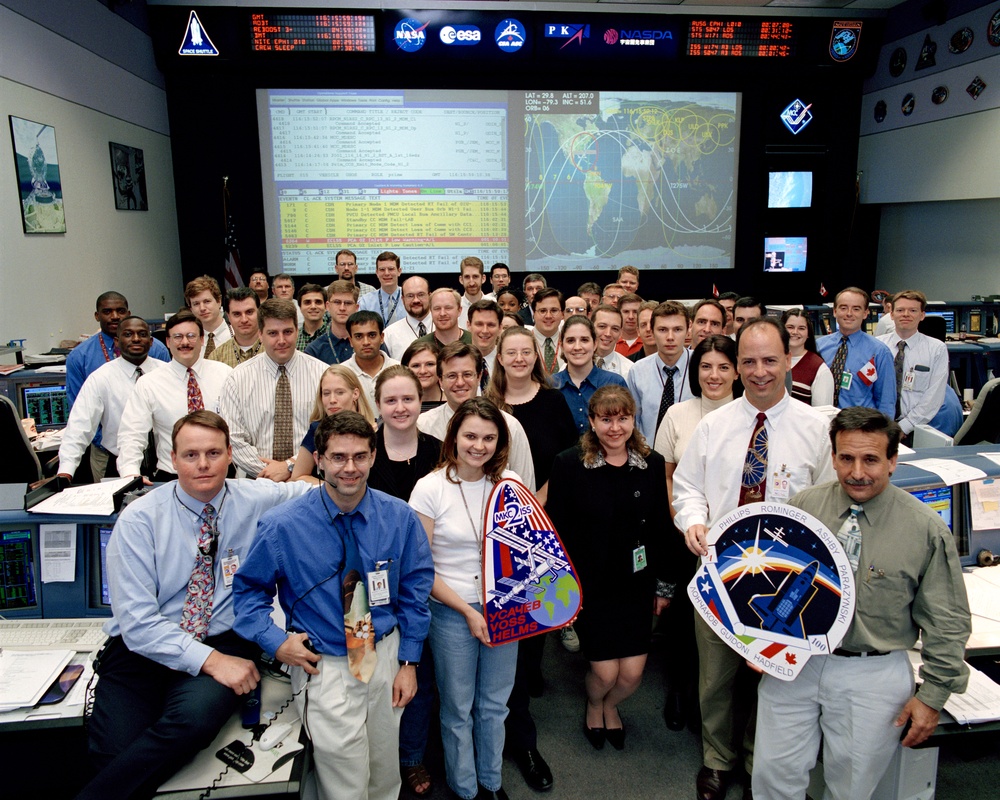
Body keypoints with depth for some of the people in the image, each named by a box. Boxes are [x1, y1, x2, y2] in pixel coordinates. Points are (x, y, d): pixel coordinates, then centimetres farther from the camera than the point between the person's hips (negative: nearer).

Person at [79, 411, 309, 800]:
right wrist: (209, 660, -19)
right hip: (141, 648, -1)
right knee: (115, 751, -28)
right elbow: (138, 622, -10)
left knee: (196, 715, -31)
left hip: (225, 643, 1)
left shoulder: (258, 501, 1)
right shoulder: (139, 519, -4)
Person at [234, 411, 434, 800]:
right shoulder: (281, 526, -13)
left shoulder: (400, 517, -7)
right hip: (324, 665, -2)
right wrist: (275, 641, -12)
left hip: (386, 656, 3)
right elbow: (249, 588, 1)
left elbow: (415, 589, 1)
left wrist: (409, 661, 0)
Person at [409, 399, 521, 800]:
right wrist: (467, 611, -12)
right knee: (458, 709, 12)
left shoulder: (511, 483, -3)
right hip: (451, 612, -2)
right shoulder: (430, 488, -12)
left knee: (494, 705, 17)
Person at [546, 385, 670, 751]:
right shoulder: (569, 464, -9)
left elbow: (660, 528, 7)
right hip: (589, 585, -3)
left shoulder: (652, 464, 1)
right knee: (605, 671, 0)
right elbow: (556, 530, -7)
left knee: (633, 672, 3)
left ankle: (610, 706, 40)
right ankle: (593, 707, 38)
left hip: (635, 584, 3)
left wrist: (662, 585, 9)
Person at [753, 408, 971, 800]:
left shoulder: (926, 529, -9)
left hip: (874, 676, -1)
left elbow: (947, 622, -3)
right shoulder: (802, 506, -4)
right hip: (794, 663, 2)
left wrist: (933, 695, -2)